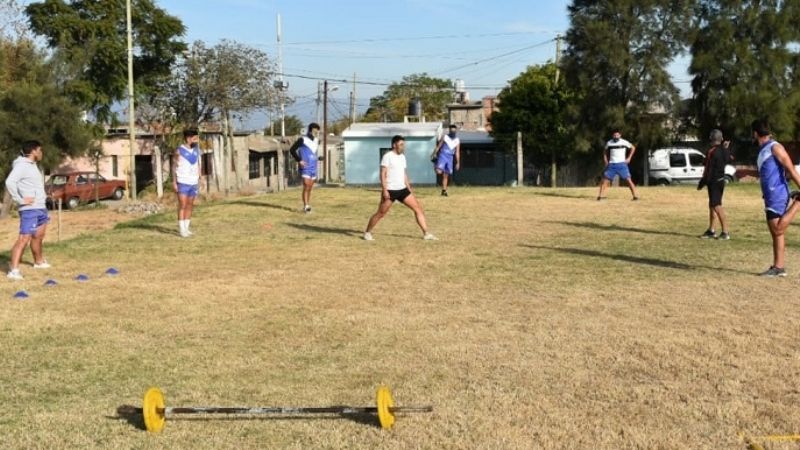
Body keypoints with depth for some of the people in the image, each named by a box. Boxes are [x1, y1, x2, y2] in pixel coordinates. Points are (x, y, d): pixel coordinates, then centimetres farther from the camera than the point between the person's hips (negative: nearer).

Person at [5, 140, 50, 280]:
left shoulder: (32, 165, 15)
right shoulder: (22, 165, -14)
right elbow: (10, 182, -26)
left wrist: (43, 197, 12)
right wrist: (20, 200, -22)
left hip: (41, 208, 10)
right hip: (29, 209, -10)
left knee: (38, 236, 22)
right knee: (24, 238, -15)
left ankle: (39, 262, 40)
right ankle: (14, 270, -18)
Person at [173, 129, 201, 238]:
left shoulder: (196, 150, 9)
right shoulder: (179, 151, -6)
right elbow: (174, 167, -4)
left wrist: (200, 178, 7)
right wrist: (174, 182, -8)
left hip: (193, 182, 5)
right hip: (182, 182, -5)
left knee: (190, 205, 6)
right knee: (182, 205, -7)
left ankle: (186, 228, 13)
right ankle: (181, 229, -4)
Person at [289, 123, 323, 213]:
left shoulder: (317, 141, 10)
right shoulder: (303, 140, -9)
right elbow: (292, 150, -7)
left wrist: (319, 158, 9)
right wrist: (299, 160, -13)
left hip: (313, 168, 6)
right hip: (305, 168, -6)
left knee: (310, 188, 10)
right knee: (306, 187, -14)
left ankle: (308, 205, 17)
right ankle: (306, 206, -14)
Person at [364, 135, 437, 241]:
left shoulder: (402, 157, 13)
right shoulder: (387, 156, -9)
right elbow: (383, 174, -14)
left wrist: (409, 189, 17)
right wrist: (384, 190, -21)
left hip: (402, 189, 7)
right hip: (390, 191, -7)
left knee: (418, 209, -1)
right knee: (380, 214, -1)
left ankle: (426, 234, 2)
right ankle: (367, 233, 18)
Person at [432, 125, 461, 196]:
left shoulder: (457, 141, 8)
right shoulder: (444, 137, -1)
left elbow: (457, 152, 10)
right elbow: (438, 147, 1)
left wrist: (458, 163, 5)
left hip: (450, 158, 4)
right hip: (442, 156, -4)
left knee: (446, 176, 7)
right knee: (439, 172, -25)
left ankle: (444, 190, 13)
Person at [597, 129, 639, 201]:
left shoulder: (624, 142, -2)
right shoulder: (609, 143, 5)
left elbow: (633, 148, 13)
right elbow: (605, 153, 21)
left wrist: (629, 158, 5)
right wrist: (606, 162, 8)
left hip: (622, 164, -2)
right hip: (611, 165, 2)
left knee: (628, 180, -10)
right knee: (605, 180, -4)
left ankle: (635, 196, -8)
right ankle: (600, 196, 2)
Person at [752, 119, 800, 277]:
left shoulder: (775, 147, -11)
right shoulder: (764, 150, 17)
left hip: (777, 195, -9)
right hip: (770, 197, 9)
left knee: (778, 230, -15)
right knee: (776, 233, 7)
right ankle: (778, 267, 7)